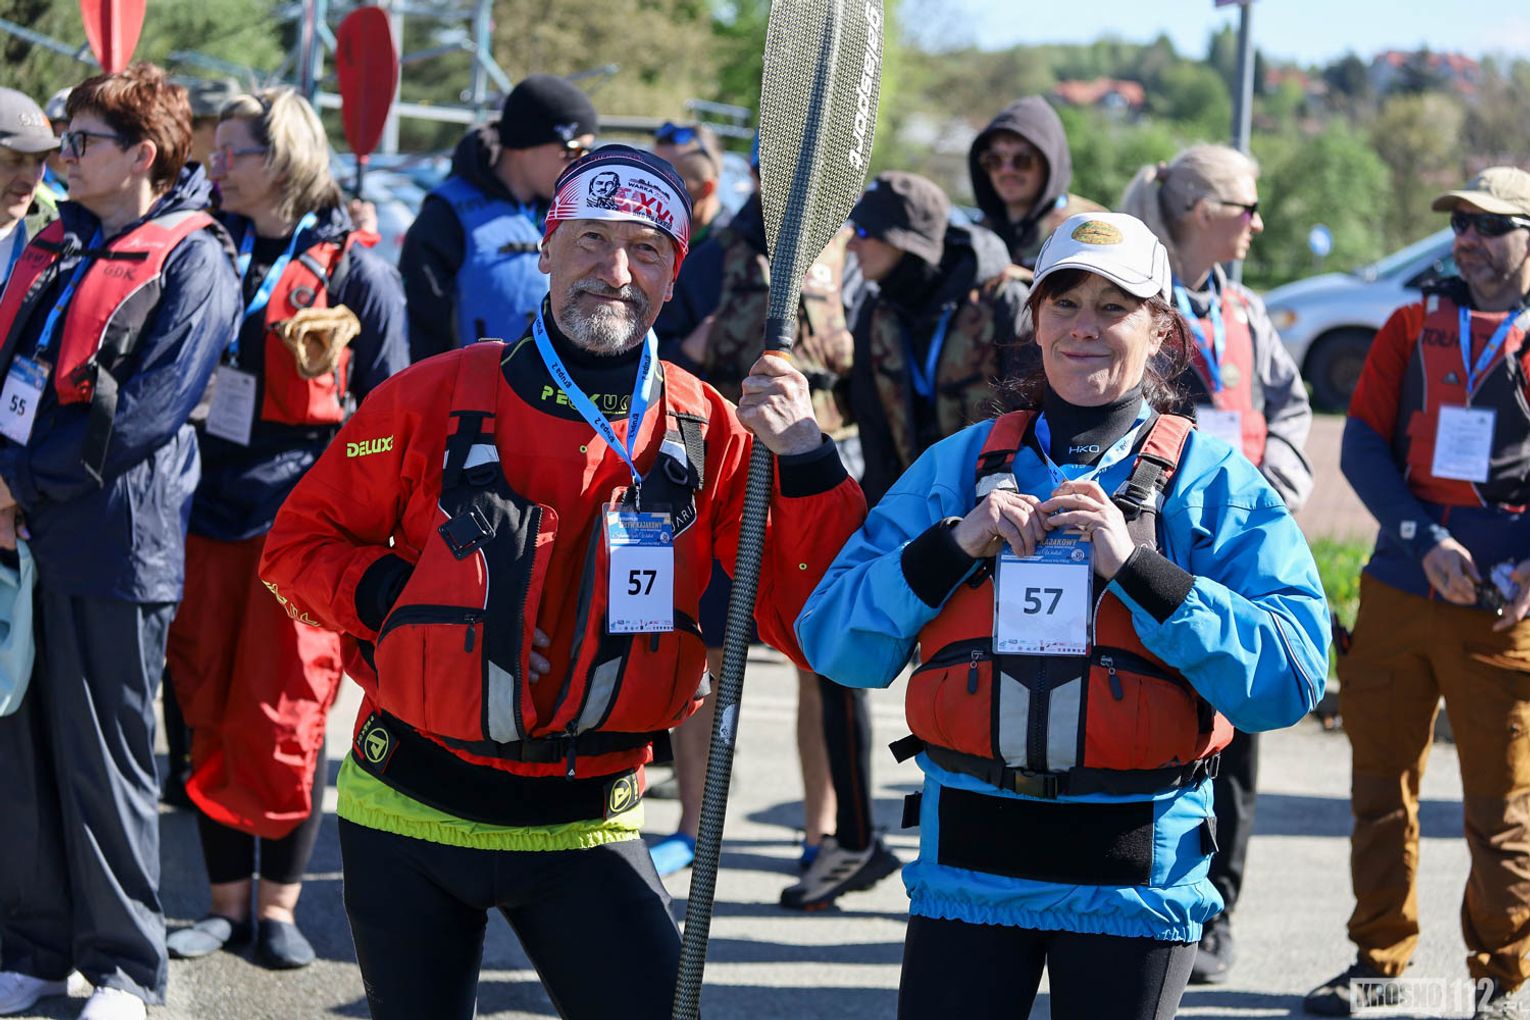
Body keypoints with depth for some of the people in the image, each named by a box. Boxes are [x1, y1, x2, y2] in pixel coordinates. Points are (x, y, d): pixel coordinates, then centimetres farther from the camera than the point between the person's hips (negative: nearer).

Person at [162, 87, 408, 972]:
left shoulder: (355, 269, -2)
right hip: (210, 515, 4)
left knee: (283, 722, -2)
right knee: (211, 715, 6)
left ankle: (279, 905, 11)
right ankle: (228, 902, 16)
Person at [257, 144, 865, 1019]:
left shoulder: (709, 435, -2)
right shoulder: (434, 400, -4)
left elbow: (816, 626, -8)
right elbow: (301, 543, 4)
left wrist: (806, 464, -22)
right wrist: (398, 601, -14)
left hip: (585, 828, 0)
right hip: (410, 814, 0)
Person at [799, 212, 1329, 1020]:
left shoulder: (1214, 482, 0)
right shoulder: (957, 467, 7)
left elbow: (1290, 679, -12)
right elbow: (832, 643, 1)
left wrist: (1137, 568, -19)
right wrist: (953, 545, -13)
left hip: (1134, 876, -1)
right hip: (967, 868, 2)